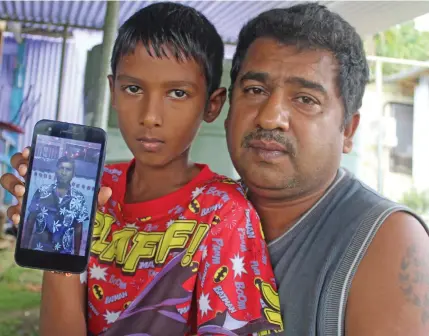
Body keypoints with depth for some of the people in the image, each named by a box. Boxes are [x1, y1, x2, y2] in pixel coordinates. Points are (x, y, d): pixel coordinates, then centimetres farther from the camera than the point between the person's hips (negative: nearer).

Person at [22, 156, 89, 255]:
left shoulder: (79, 198, -1)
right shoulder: (42, 192, 0)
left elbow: (78, 230, 4)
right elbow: (30, 222, 4)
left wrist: (76, 254, 3)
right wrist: (24, 248, 1)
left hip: (63, 252, 0)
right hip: (37, 249, 0)